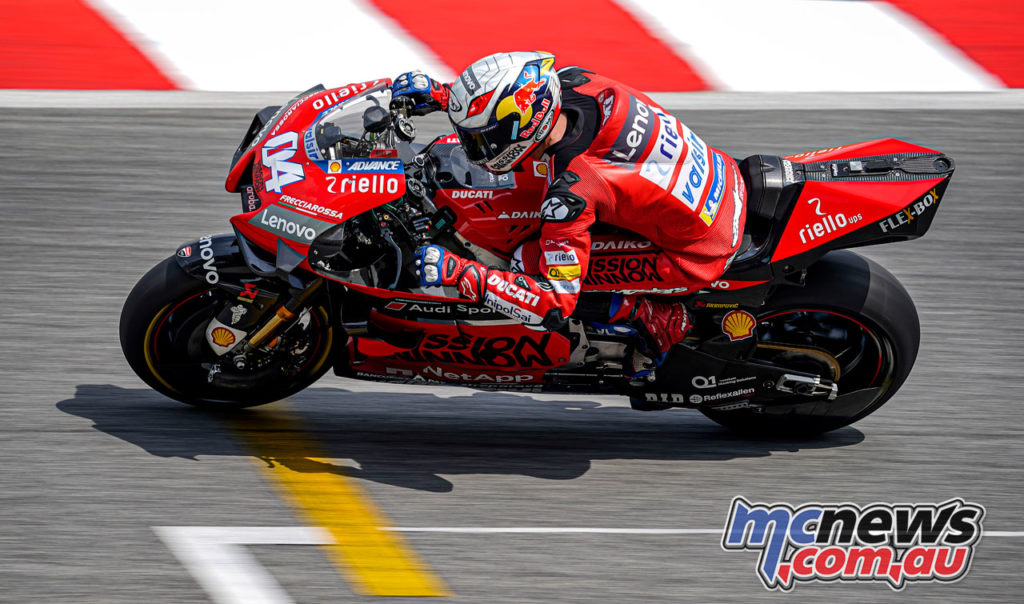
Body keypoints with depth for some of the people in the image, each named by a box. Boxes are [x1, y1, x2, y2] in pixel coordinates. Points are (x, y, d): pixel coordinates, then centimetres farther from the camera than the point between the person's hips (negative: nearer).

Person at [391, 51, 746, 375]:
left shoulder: (569, 195, -32)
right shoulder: (575, 84, -13)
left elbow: (555, 304, -27)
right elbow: (513, 98, 12)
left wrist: (457, 272, -29)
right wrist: (440, 95, 5)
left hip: (698, 258, -8)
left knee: (530, 261, -8)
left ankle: (661, 321, 1)